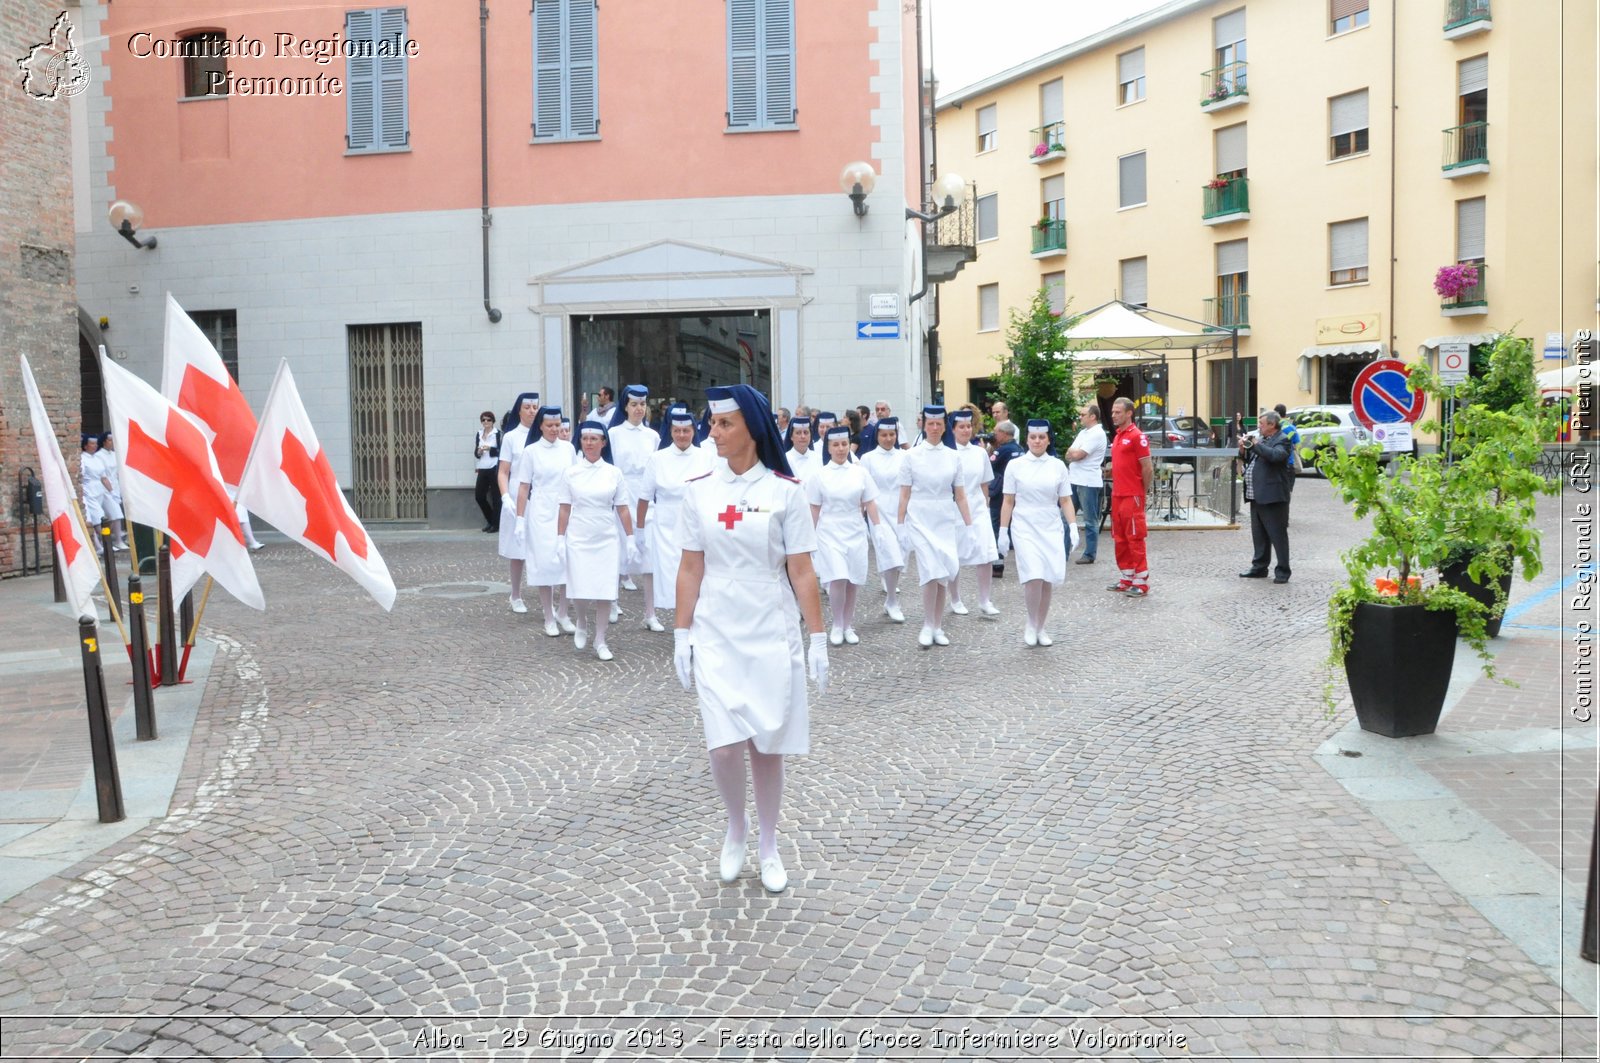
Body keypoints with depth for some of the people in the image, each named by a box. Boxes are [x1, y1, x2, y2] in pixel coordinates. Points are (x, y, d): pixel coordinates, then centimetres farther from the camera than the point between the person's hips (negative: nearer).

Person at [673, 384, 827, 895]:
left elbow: (801, 571, -4)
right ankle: (735, 826, 23)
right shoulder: (699, 490, 2)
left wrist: (818, 638, -6)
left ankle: (769, 847, 25)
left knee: (768, 744, 6)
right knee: (724, 745, -7)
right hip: (715, 635, 1)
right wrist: (681, 634, 3)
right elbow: (690, 568, 5)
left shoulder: (785, 491, -5)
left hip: (772, 634, -1)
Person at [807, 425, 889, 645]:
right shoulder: (820, 475, -1)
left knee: (853, 582, 5)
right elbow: (814, 509, 4)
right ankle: (836, 626, 4)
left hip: (855, 532, 2)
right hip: (830, 532, -2)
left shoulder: (860, 472, 3)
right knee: (838, 580, -13)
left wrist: (878, 528, 3)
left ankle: (848, 625, 20)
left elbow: (870, 503, 7)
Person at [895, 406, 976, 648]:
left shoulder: (953, 456, 6)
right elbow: (905, 494, 1)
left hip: (946, 519, 3)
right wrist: (900, 524, -1)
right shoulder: (912, 455, 0)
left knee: (943, 574, 4)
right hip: (920, 518, -3)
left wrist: (969, 524, 6)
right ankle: (927, 627, -1)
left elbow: (959, 495, 9)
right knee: (931, 571, -14)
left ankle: (937, 627, 15)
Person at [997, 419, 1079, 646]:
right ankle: (1031, 624, 5)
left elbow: (1065, 501, 7)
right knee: (1034, 577, -16)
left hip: (1051, 529, 2)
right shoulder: (1015, 466, 2)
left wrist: (1073, 527, -3)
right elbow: (1008, 502, 4)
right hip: (1025, 528, -2)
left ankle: (1040, 628, 19)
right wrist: (1003, 531, 1)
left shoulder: (1057, 466, 5)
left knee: (1048, 580, 2)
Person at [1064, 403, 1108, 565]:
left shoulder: (1097, 434, -12)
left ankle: (1089, 555, 5)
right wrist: (1074, 453, -6)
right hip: (1074, 480, 9)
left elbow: (1078, 455, -17)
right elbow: (1070, 455, 14)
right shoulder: (1083, 432, 18)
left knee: (1090, 521, 0)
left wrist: (1072, 452, 2)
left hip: (1088, 483, -9)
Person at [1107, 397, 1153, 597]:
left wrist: (1142, 493, -4)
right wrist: (1116, 489, 14)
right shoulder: (1117, 436, 15)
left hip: (1132, 497, -9)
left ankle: (1141, 582, -1)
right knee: (1120, 539, 12)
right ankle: (1127, 579, 20)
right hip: (1117, 496, 9)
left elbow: (1148, 469, -12)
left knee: (1135, 539, -5)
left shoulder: (1137, 436, -11)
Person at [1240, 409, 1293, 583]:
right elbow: (1249, 458, 24)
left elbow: (1275, 455, -28)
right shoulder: (1260, 438, 17)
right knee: (1259, 534, 16)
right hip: (1257, 495, 9)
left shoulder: (1282, 440, -9)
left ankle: (1282, 571, 0)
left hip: (1272, 496, -9)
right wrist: (1243, 449, 5)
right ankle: (1259, 567, 25)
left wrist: (1256, 444, -18)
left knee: (1278, 534, -4)